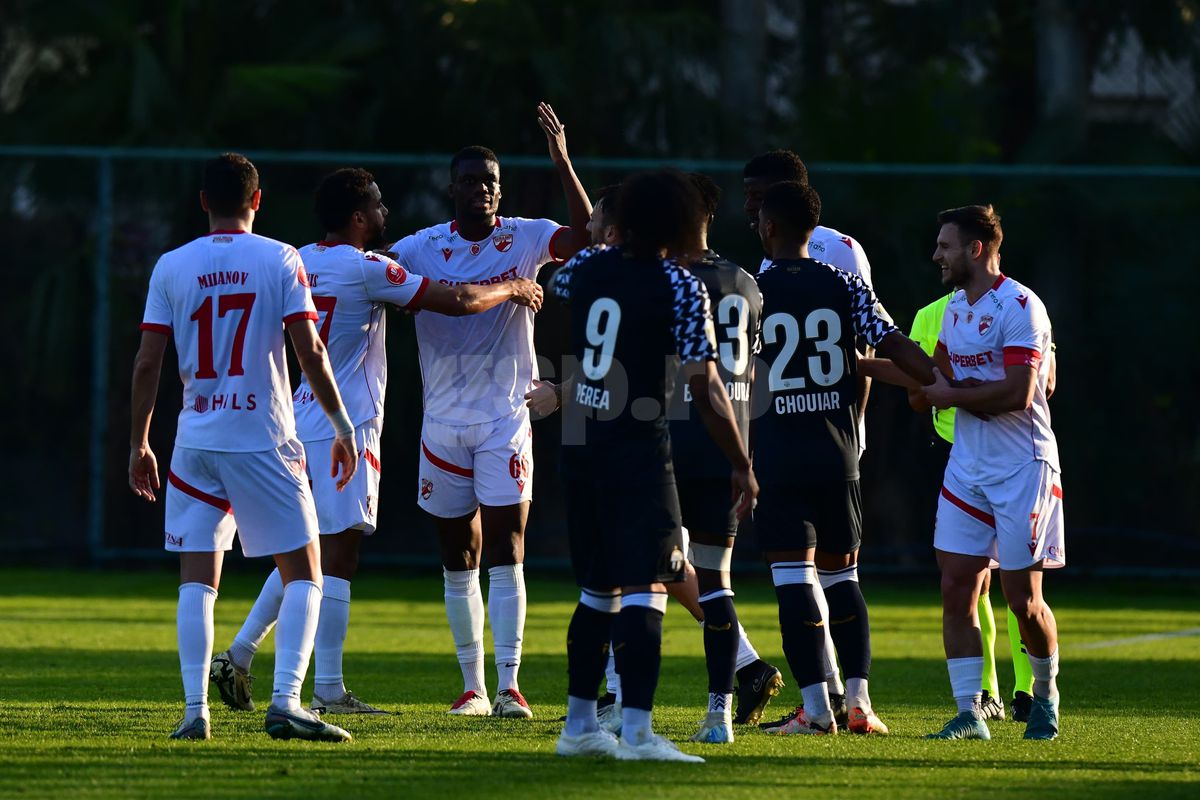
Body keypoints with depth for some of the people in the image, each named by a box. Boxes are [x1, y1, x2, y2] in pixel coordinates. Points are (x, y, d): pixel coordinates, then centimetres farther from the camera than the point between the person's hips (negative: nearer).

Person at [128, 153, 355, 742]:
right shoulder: (279, 261, -3)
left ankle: (195, 710, -2)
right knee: (303, 575, 4)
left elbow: (147, 361, 2)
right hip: (264, 441, -2)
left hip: (196, 443, 2)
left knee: (197, 580, 7)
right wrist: (342, 425, 2)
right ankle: (285, 703, -10)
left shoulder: (172, 267, 3)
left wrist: (139, 442, 12)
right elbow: (310, 351, -8)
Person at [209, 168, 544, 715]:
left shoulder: (301, 261, 10)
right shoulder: (366, 270, -13)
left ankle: (237, 658, 11)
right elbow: (456, 301, -12)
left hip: (303, 420, 8)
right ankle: (328, 689, -6)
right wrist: (512, 289, 5)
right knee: (338, 555, -6)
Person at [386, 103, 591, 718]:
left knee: (505, 553, -10)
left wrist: (562, 164, -26)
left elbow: (585, 236, -17)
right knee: (459, 563, 8)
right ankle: (472, 686, 16)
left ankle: (508, 685, -13)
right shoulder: (421, 248, 0)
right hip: (443, 423, 2)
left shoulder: (524, 239, -3)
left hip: (506, 420, -2)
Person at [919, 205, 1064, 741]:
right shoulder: (954, 309, 12)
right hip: (967, 468, 7)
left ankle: (1045, 692, 24)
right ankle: (969, 713, -1)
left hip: (1022, 467, -7)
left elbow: (1018, 395, -23)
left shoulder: (1020, 308, -15)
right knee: (955, 590, -2)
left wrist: (952, 393, -12)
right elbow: (940, 377, 19)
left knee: (1023, 600, -1)